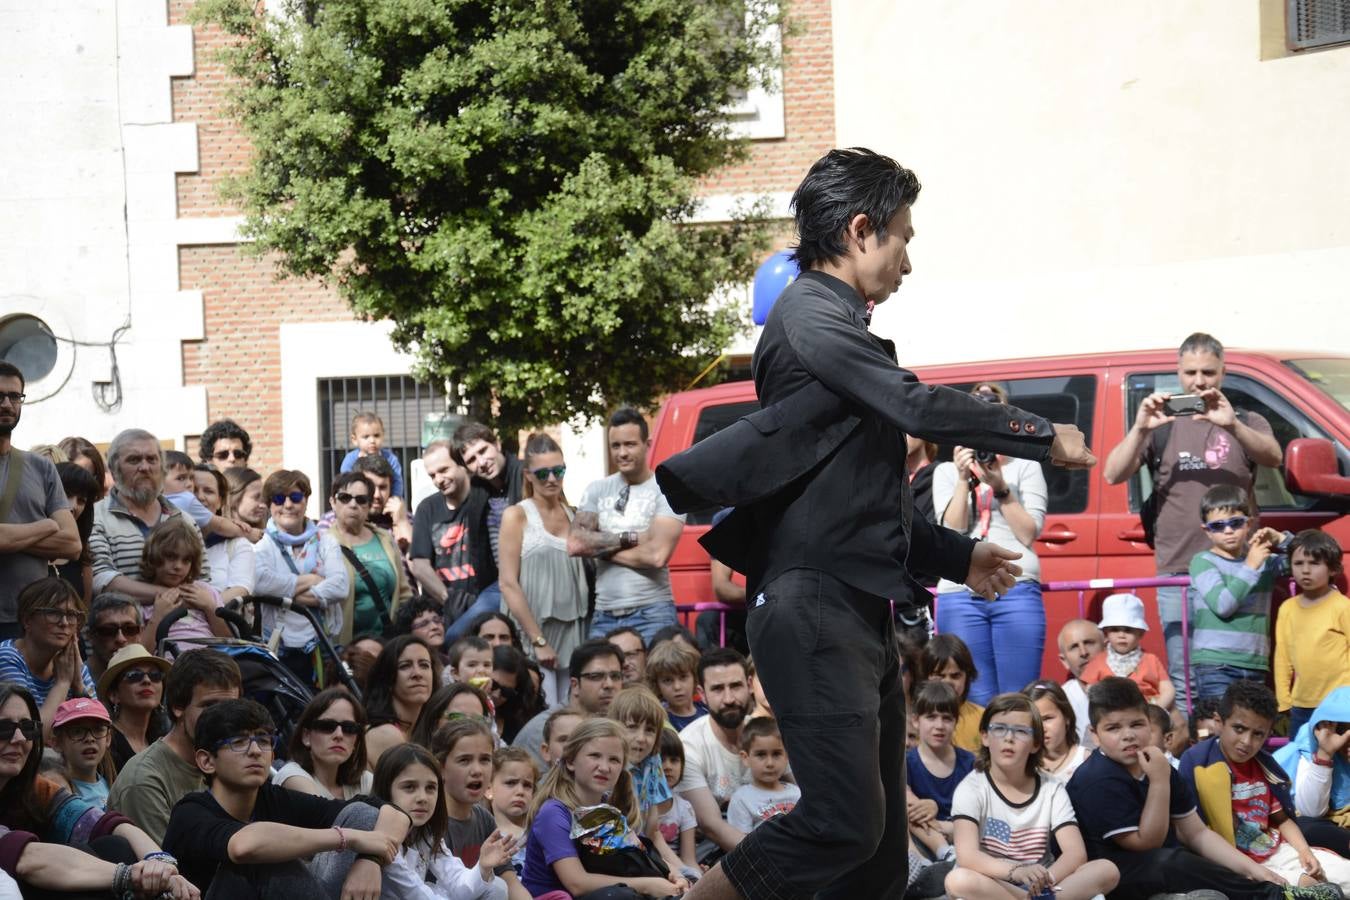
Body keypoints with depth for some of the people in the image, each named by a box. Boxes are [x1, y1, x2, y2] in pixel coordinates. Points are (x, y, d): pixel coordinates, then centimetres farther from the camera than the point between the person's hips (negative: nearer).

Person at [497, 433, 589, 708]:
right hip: (533, 633, -5)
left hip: (572, 633, 5)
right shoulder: (516, 515, 0)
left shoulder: (573, 515, 15)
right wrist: (539, 641, -12)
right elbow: (508, 584, -6)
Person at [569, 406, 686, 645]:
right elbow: (575, 544, -2)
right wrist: (629, 538, -8)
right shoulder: (597, 490, 11)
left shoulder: (666, 490, -3)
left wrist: (601, 548, -4)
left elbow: (657, 555, -15)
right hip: (604, 615, 4)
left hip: (651, 615, -4)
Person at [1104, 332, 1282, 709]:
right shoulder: (1162, 426, 14)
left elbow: (1273, 457, -9)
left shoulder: (1246, 423, 13)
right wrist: (1140, 429, -14)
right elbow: (1113, 474, 3)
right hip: (1177, 573, 1)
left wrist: (1232, 425, -27)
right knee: (1183, 683, -3)